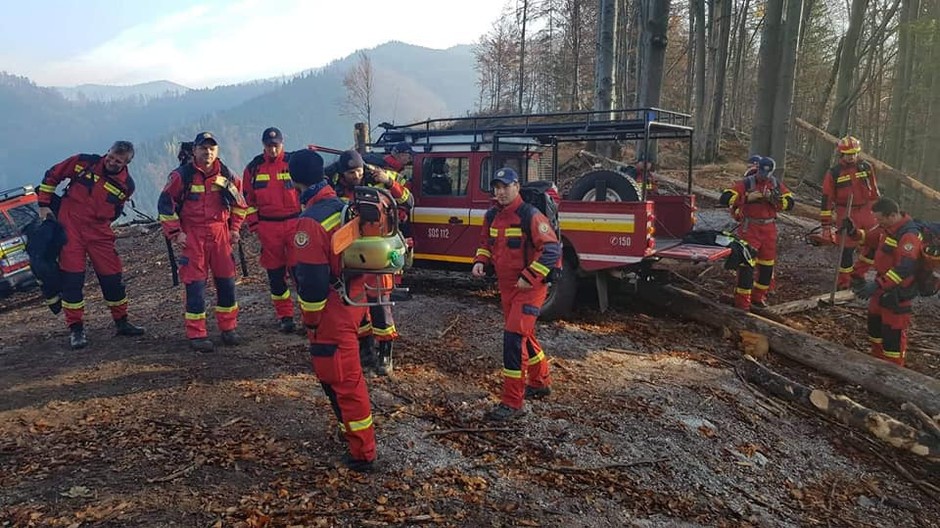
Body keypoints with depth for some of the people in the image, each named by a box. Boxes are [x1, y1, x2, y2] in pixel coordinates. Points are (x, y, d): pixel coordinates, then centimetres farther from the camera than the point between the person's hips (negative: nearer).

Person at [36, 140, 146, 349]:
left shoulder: (126, 185, -1)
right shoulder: (84, 163, -5)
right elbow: (51, 176, 7)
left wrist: (97, 220, 2)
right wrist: (44, 204, 5)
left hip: (99, 232, 2)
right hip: (69, 228, -2)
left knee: (112, 277, 4)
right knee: (72, 278, -3)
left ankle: (121, 322, 21)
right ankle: (75, 329, 7)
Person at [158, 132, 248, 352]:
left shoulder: (227, 176, 4)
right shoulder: (182, 175, -6)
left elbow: (239, 203, 18)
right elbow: (165, 204, -3)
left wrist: (235, 228, 11)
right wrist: (175, 233, -6)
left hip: (220, 233, 4)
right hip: (191, 235, -3)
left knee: (226, 281, 6)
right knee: (195, 284, -3)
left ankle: (228, 328, 21)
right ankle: (196, 334, 6)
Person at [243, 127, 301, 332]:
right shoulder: (254, 167, 7)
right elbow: (247, 198, 12)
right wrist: (254, 225, 6)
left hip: (294, 223, -2)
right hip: (268, 227, 2)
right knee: (275, 273, 7)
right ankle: (284, 316, 17)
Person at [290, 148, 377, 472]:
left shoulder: (311, 221, -20)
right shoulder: (346, 207, 5)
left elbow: (312, 279, -21)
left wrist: (310, 319, -8)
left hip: (333, 312, -9)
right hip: (356, 300, 9)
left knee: (344, 381, 2)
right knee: (341, 373, 25)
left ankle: (363, 453, 13)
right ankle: (354, 428, 42)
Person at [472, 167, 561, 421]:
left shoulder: (530, 215, -18)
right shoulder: (492, 216, 5)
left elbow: (552, 250, -21)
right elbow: (486, 243, 20)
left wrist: (529, 278, -25)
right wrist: (480, 261, 0)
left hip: (530, 286, -8)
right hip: (506, 285, 8)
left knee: (514, 336, -14)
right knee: (524, 334, 19)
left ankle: (513, 402, -7)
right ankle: (540, 383, 40)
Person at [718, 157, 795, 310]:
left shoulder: (776, 184, 4)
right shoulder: (747, 183, -9)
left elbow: (789, 203, -2)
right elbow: (725, 198, -19)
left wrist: (772, 198, -18)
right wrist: (747, 197, -27)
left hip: (769, 229, 5)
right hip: (749, 228, -5)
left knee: (767, 264, 14)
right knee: (746, 264, -8)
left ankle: (759, 296, 31)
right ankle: (742, 302, -1)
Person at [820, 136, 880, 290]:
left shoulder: (866, 168, 5)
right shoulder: (833, 173, -5)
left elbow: (874, 192, 15)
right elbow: (827, 200, -4)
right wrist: (825, 224, -6)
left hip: (867, 213, 4)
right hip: (847, 215, -4)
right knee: (847, 249, 1)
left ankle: (857, 273, 21)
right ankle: (843, 283, 14)